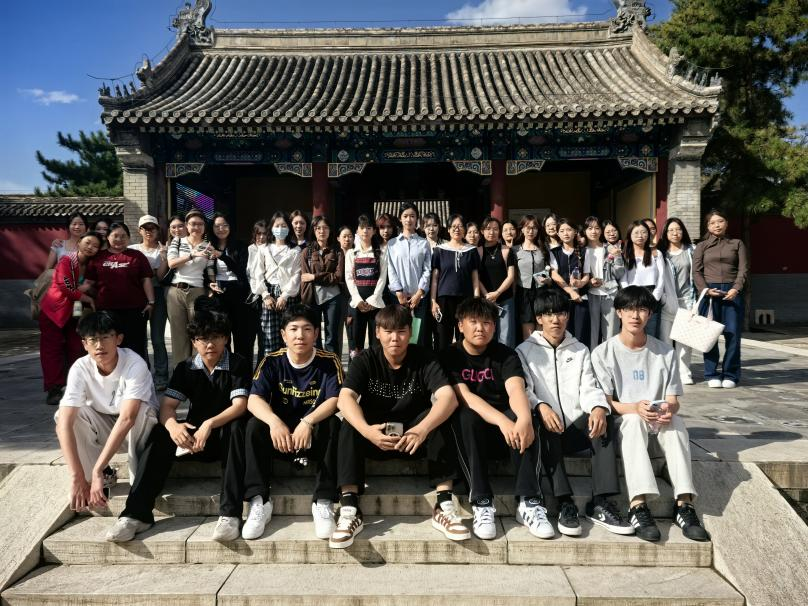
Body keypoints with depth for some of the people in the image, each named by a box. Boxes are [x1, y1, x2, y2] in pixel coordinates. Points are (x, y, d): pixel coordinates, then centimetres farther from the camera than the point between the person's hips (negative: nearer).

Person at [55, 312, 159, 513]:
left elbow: (127, 418, -40)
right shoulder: (80, 368, -22)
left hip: (136, 428, -3)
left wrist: (96, 470, -45)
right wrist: (77, 477, -40)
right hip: (102, 425, 3)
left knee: (143, 410, -36)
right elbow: (64, 422, -31)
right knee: (64, 415, -25)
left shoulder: (135, 364, -31)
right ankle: (105, 475, -8)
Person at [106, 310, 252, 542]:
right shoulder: (185, 368, 2)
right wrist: (172, 425, -32)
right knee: (160, 432, -23)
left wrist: (210, 424, -39)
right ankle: (137, 513, -25)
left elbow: (240, 406, -22)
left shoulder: (238, 365, -9)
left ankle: (230, 513, -40)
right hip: (195, 434, 4)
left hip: (226, 434, -3)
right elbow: (167, 406, -7)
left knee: (237, 427, -36)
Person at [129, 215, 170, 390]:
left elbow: (160, 276, -5)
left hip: (157, 295, -2)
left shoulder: (162, 250, 4)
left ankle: (161, 378, 2)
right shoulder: (132, 249, 10)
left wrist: (164, 257, -15)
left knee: (157, 337, -3)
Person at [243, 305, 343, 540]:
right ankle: (259, 501, -23)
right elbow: (254, 400, -16)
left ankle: (323, 502, -27)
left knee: (332, 424, -32)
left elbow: (334, 400, -20)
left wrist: (308, 422, -39)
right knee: (254, 426, -26)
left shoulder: (329, 361, -9)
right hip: (280, 434, 2)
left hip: (316, 437, -1)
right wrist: (274, 421, -38)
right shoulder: (271, 361, -5)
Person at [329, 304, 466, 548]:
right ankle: (349, 509, -30)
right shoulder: (365, 360, -9)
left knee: (440, 419, -28)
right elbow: (345, 398, -25)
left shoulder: (424, 358, -10)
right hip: (375, 435, 0)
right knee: (350, 425, -29)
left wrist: (423, 429, -45)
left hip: (415, 434, 0)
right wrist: (366, 430, -45)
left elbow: (448, 397, -26)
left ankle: (444, 505, -28)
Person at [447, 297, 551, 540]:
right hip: (469, 430, -1)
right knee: (468, 417, -34)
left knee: (523, 417, -29)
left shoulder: (505, 355, 1)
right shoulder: (451, 356, -3)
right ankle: (481, 503, -32)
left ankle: (528, 502, -30)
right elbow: (463, 396, -19)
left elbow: (516, 390, -18)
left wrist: (524, 419, -42)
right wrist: (502, 421, -36)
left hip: (505, 430, 2)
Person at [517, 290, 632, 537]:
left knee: (603, 419, -27)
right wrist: (541, 406, -27)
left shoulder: (580, 350, 19)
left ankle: (601, 503, -29)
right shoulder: (525, 351, 9)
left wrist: (598, 407, -18)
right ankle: (565, 503, -33)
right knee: (543, 426, -35)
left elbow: (589, 388, 6)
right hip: (548, 428, -2)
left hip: (577, 428, 2)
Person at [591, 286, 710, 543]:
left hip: (659, 420, 2)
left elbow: (673, 401, 3)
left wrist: (667, 409, -23)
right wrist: (635, 408, -27)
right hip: (622, 422, -2)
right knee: (633, 420, -36)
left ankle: (683, 504, -36)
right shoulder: (603, 353, -1)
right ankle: (638, 506, -45)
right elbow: (605, 402, -7)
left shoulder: (665, 352, 7)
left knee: (676, 421, -31)